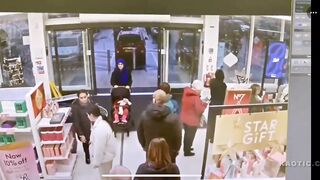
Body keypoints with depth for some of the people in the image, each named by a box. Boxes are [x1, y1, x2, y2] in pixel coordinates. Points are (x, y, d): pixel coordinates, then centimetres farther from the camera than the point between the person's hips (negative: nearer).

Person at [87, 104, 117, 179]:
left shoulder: (99, 130, -35)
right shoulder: (102, 122, -4)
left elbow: (99, 148, -28)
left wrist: (96, 162, -17)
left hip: (104, 157, -9)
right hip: (106, 154, 9)